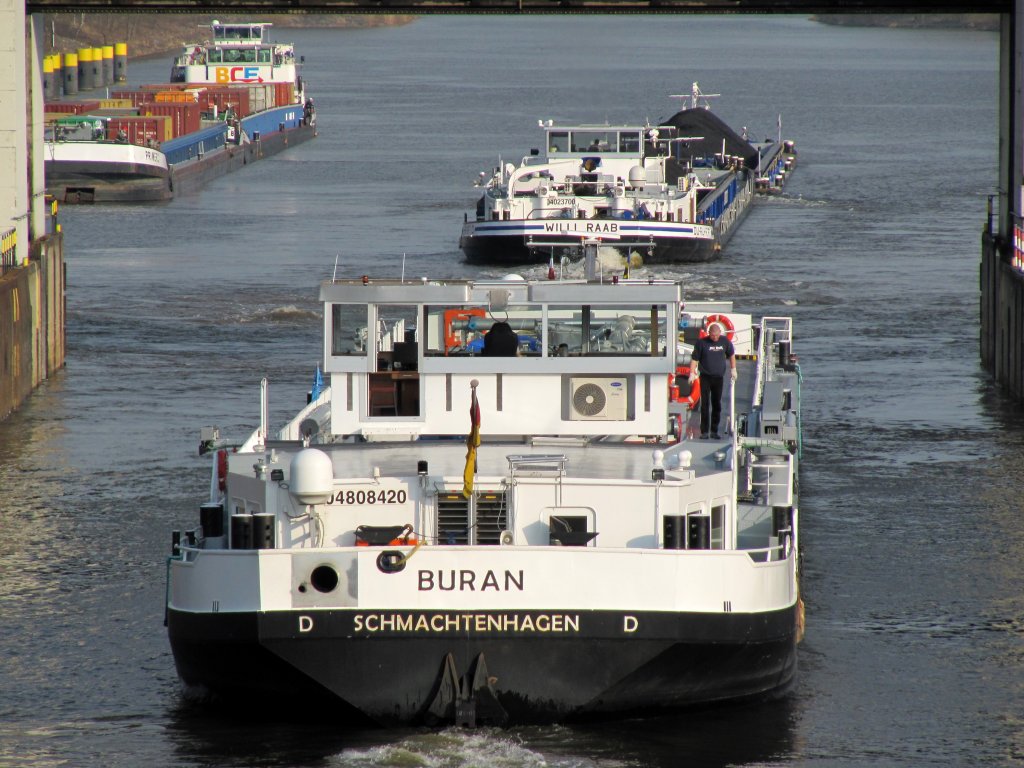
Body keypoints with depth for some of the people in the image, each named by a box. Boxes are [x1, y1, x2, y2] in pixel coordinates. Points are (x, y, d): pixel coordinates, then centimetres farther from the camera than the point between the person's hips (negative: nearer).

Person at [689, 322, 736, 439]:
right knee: (705, 404, -5)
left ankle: (714, 431, 12)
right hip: (705, 377, -2)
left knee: (717, 405, 5)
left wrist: (733, 370, 18)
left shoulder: (725, 341, 2)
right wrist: (692, 373, -8)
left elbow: (731, 355, 19)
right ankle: (704, 431, -2)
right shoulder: (701, 342, -5)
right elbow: (695, 359, -1)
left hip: (719, 377, 2)